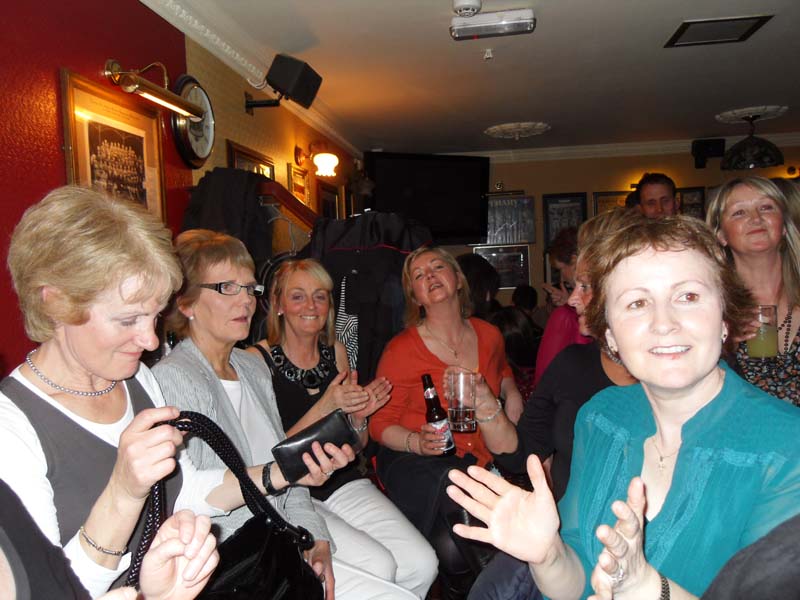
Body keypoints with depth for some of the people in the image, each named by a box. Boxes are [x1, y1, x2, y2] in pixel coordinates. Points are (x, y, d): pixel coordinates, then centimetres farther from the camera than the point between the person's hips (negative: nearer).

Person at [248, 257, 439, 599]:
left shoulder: (335, 352, 9)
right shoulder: (258, 359, -8)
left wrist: (359, 415, -6)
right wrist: (324, 407, -21)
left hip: (345, 484, 5)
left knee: (422, 563, -13)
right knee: (378, 566, -23)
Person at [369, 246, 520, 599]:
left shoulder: (488, 335, 5)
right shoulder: (401, 350, -9)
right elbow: (379, 424, -4)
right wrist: (418, 442, -23)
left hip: (478, 458, 4)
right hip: (415, 460, -3)